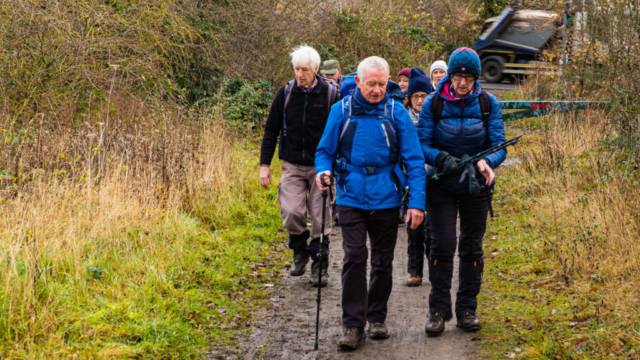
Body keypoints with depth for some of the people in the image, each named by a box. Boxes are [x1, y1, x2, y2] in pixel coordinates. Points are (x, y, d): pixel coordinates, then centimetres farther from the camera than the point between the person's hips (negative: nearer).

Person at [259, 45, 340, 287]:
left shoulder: (330, 95, -3)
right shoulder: (285, 93, 2)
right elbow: (271, 130, 8)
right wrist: (265, 164, 3)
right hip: (293, 166, 1)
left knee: (321, 218, 0)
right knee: (291, 212, -13)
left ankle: (319, 266, 15)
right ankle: (300, 251, 14)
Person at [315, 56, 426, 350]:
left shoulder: (396, 112, -3)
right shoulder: (342, 111, -2)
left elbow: (414, 160, -2)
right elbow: (325, 150, 7)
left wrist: (417, 202, -10)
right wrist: (323, 170, -16)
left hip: (386, 199, 1)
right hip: (352, 198, -1)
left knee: (382, 262, 10)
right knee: (354, 258, -10)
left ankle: (377, 318, 27)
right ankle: (353, 325, -2)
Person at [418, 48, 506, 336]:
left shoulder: (488, 103, -5)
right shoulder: (434, 103, -7)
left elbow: (499, 144, -6)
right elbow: (421, 144, -7)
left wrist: (487, 162, -28)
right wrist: (443, 160, -26)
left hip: (475, 185, 2)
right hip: (442, 185, -1)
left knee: (472, 247, 6)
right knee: (442, 245, -7)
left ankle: (467, 310, 16)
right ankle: (438, 310, 2)